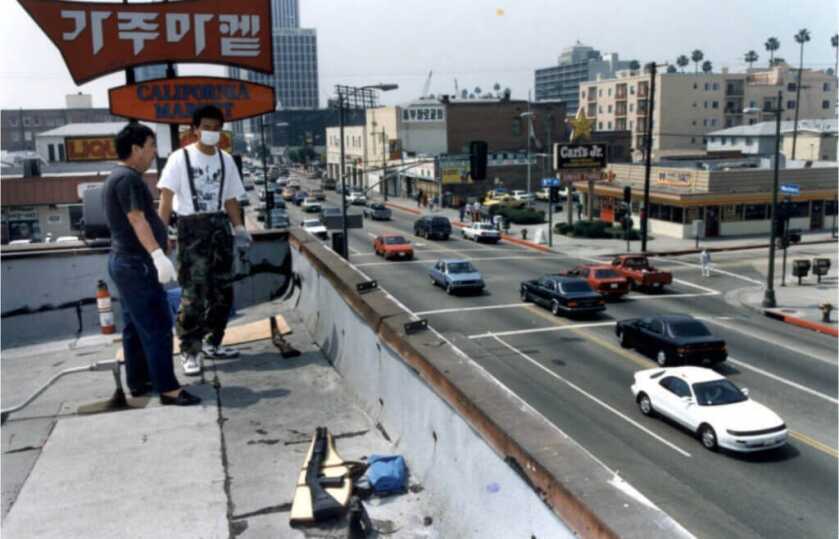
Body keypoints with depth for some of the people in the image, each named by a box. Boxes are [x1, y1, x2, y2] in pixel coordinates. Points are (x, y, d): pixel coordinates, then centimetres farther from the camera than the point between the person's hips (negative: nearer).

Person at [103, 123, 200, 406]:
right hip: (136, 263, -11)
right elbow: (137, 220, -27)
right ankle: (168, 388, -7)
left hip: (124, 261, 11)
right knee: (157, 326, -9)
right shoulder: (128, 178, -16)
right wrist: (158, 254, -37)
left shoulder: (118, 177, 18)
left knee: (134, 326, 15)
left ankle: (137, 382, 23)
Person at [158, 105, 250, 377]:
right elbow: (167, 197, -10)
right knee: (193, 293, -7)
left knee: (222, 291, 9)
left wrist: (239, 227, 4)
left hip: (220, 226, 5)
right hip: (191, 227, -5)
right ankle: (190, 351, 2)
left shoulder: (225, 160, 10)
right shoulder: (180, 158, -5)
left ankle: (212, 343, 23)